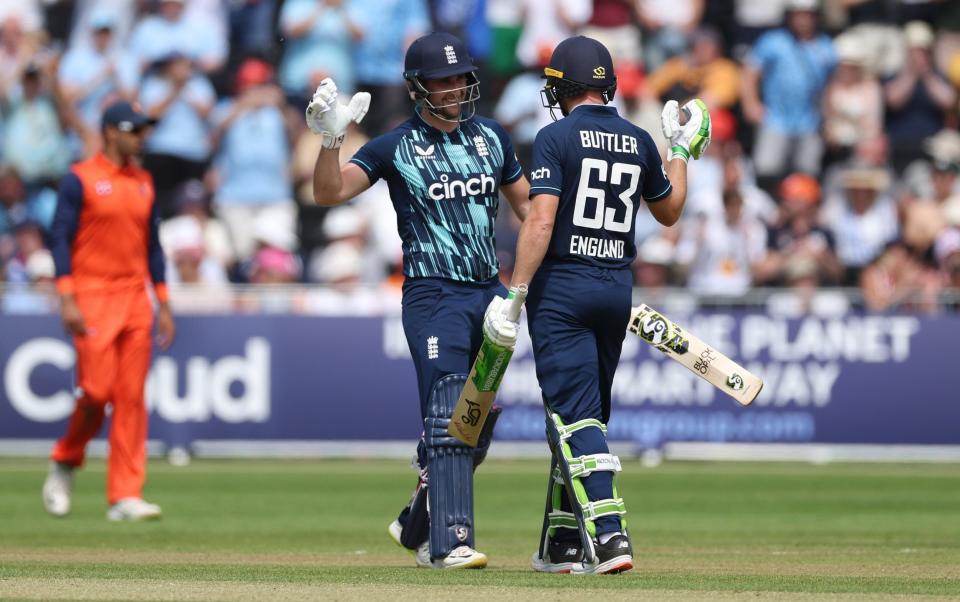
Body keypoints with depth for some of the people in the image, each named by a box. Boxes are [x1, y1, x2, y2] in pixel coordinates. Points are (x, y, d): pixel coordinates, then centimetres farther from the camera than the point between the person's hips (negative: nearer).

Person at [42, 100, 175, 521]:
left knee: (132, 399, 0)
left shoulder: (143, 183, 14)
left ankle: (125, 496, 0)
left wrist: (163, 304, 14)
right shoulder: (80, 180, -4)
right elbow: (60, 239, -8)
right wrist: (67, 300, -16)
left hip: (135, 298, 6)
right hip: (93, 297, -6)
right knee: (96, 391, -11)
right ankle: (64, 464, 16)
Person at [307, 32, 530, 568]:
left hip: (490, 295, 5)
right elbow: (330, 192, -13)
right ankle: (451, 543, -17)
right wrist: (331, 138, -28)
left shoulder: (492, 137, 11)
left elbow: (527, 204, 19)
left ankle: (417, 525, 26)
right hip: (434, 297, -5)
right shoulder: (396, 147, -3)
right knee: (448, 421, -14)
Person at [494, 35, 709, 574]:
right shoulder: (639, 142, 7)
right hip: (618, 287, 6)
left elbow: (541, 222, -17)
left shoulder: (557, 137, -9)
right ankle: (566, 543, 20)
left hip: (562, 287, -6)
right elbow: (670, 211, 22)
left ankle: (608, 534, -24)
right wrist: (682, 151, 34)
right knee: (584, 414, 15)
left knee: (575, 415, -9)